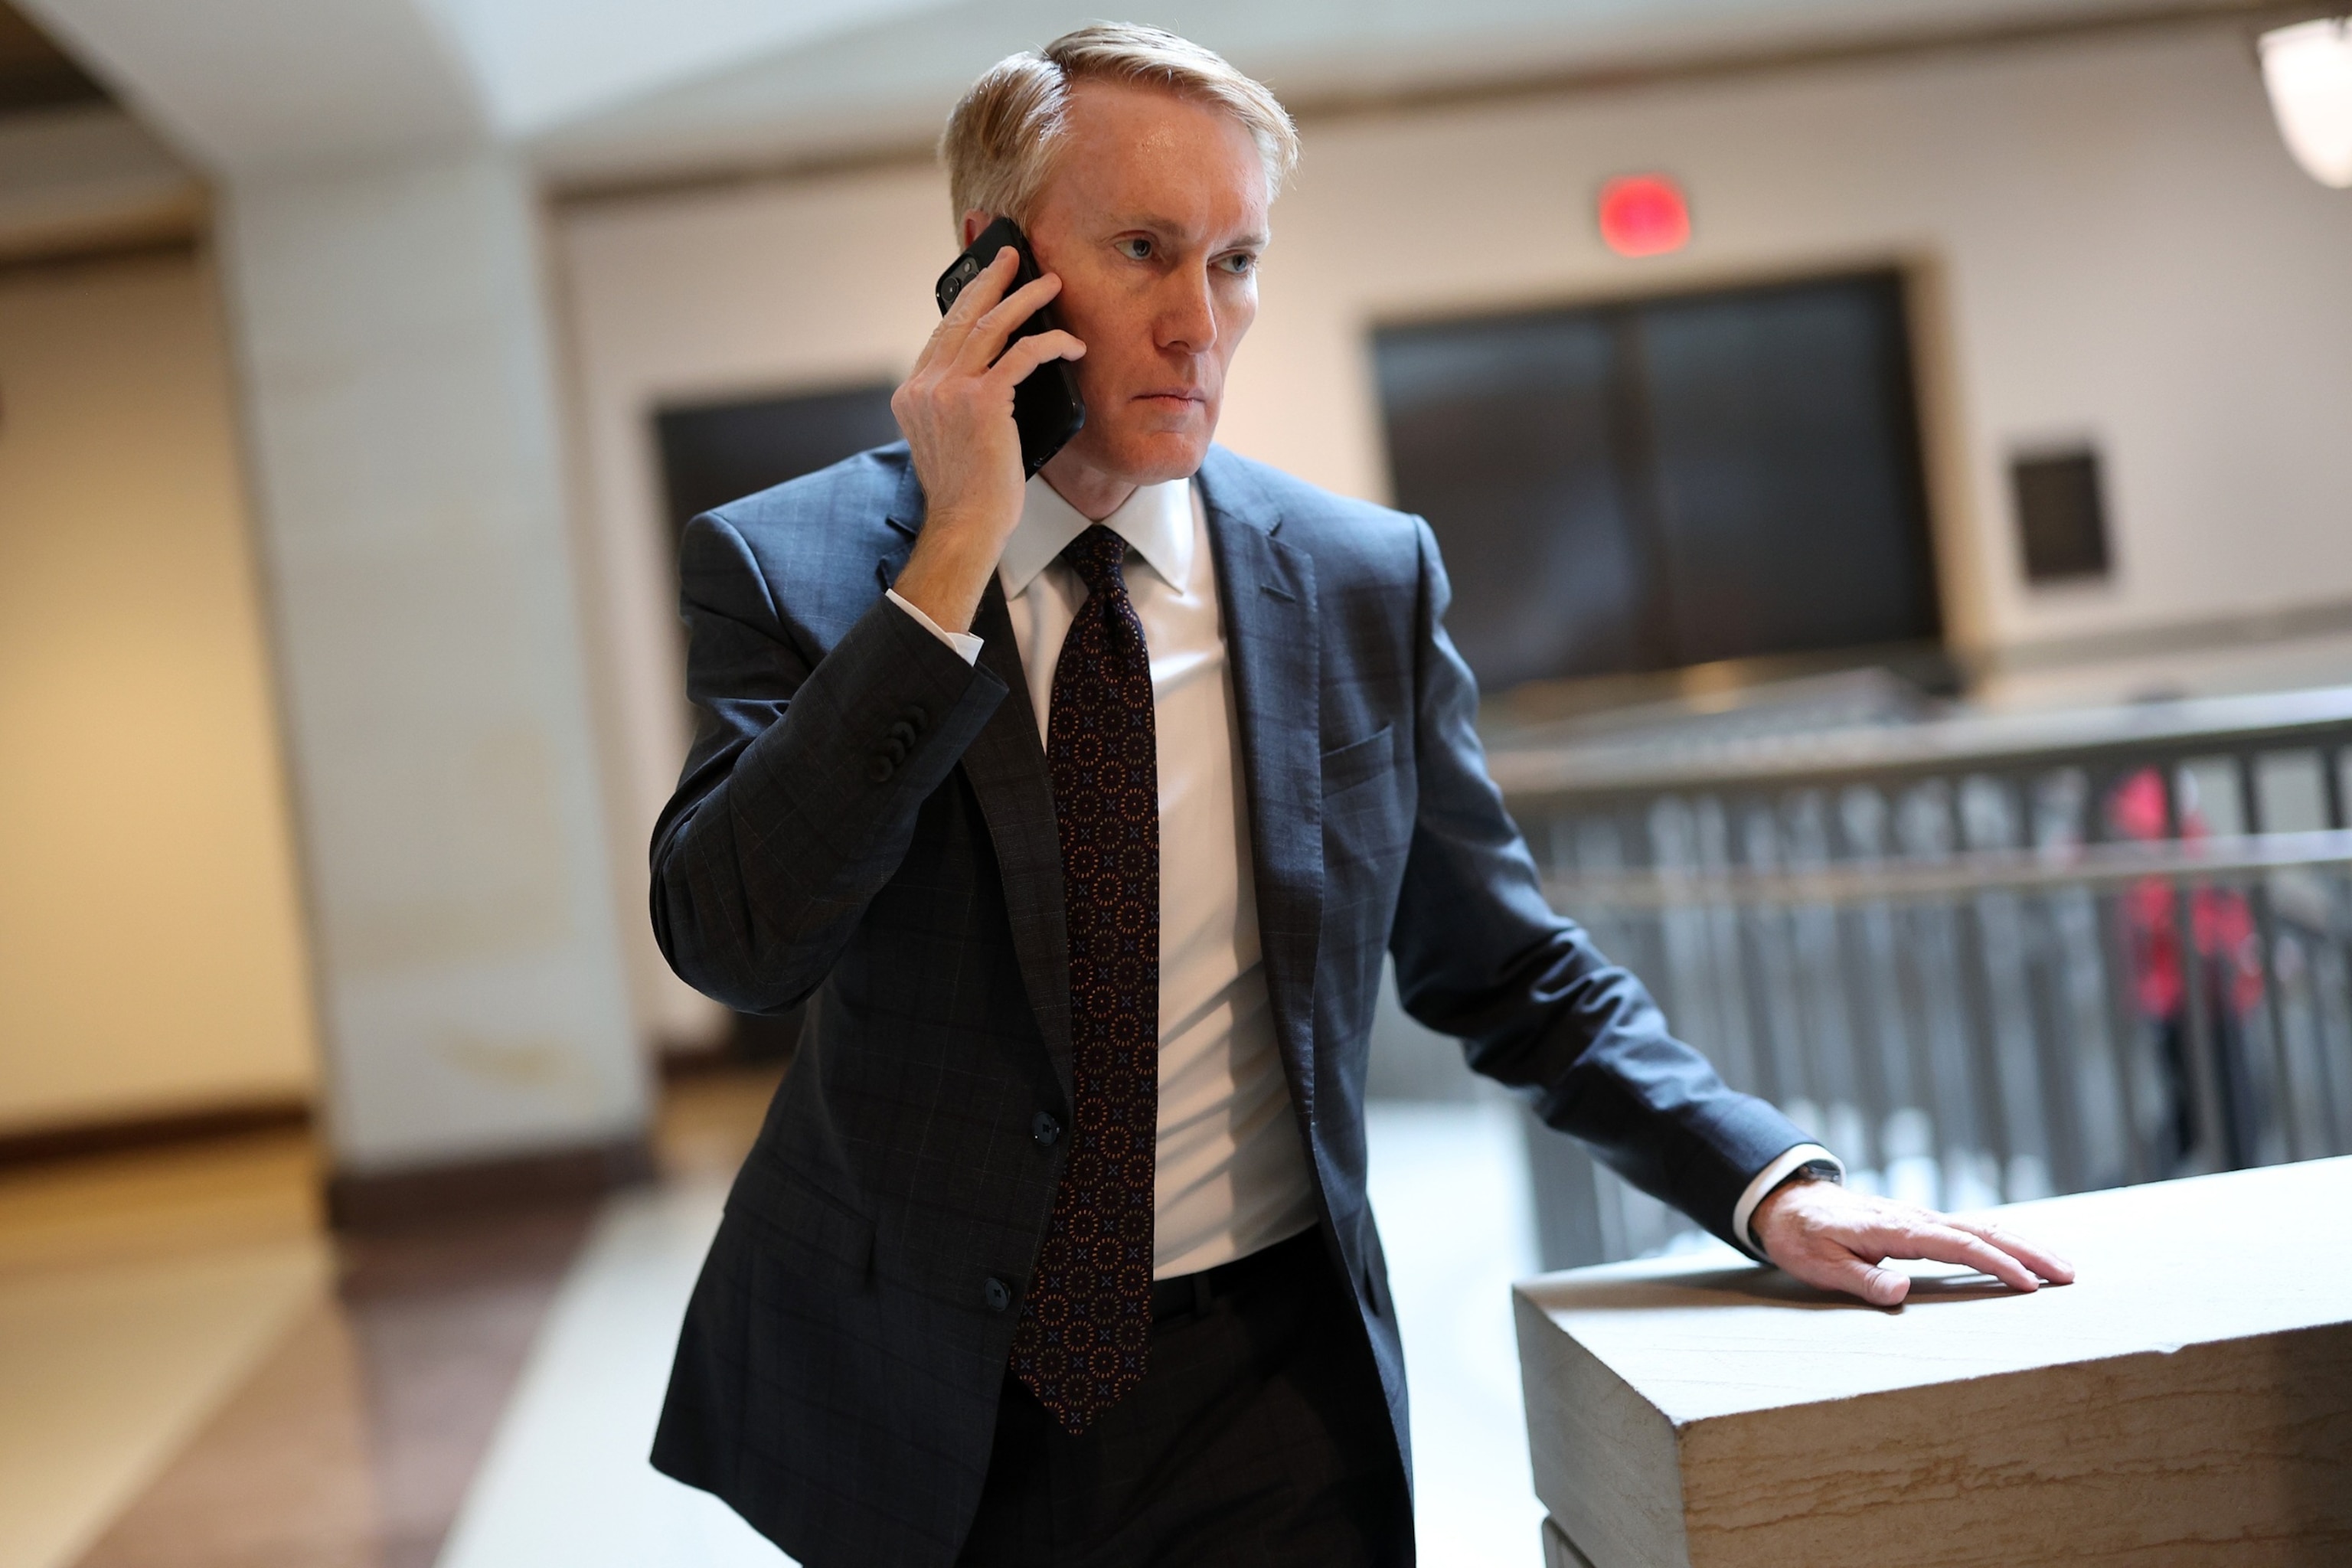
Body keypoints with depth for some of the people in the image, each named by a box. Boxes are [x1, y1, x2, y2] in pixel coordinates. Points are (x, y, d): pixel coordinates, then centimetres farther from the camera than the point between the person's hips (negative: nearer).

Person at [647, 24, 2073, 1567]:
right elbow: (734, 941, -22)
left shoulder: (1367, 580, -3)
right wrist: (951, 558, -25)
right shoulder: (792, 563, -8)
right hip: (919, 1409, -1)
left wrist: (1773, 1181, -9)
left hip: (1266, 1398, 1)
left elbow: (1509, 970, 3)